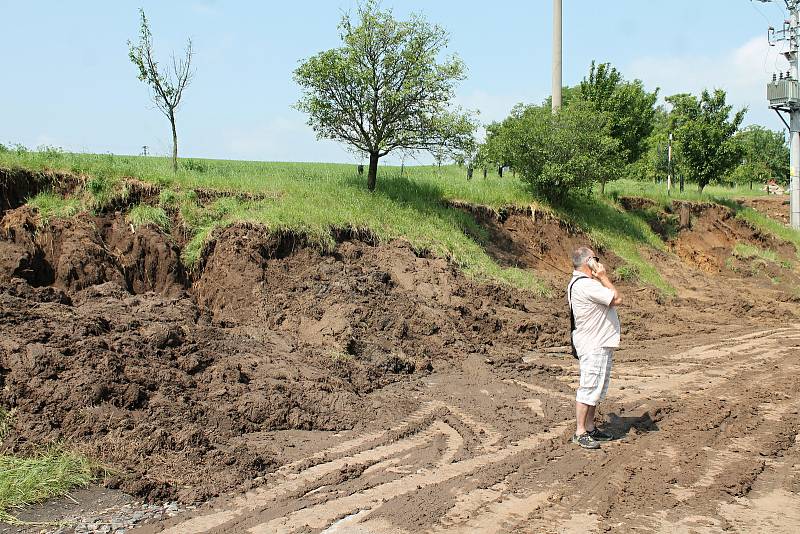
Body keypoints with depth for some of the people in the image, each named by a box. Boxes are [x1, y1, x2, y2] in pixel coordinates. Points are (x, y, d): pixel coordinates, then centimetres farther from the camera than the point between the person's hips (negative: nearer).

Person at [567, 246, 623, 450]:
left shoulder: (581, 282, 15)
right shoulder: (585, 285, -22)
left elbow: (611, 299, 14)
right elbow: (617, 299, -19)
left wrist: (600, 278, 8)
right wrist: (603, 277, -10)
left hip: (600, 344, 11)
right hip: (593, 345, -11)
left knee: (596, 387, 16)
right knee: (589, 387, -6)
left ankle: (590, 427, 25)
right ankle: (580, 433, 0)